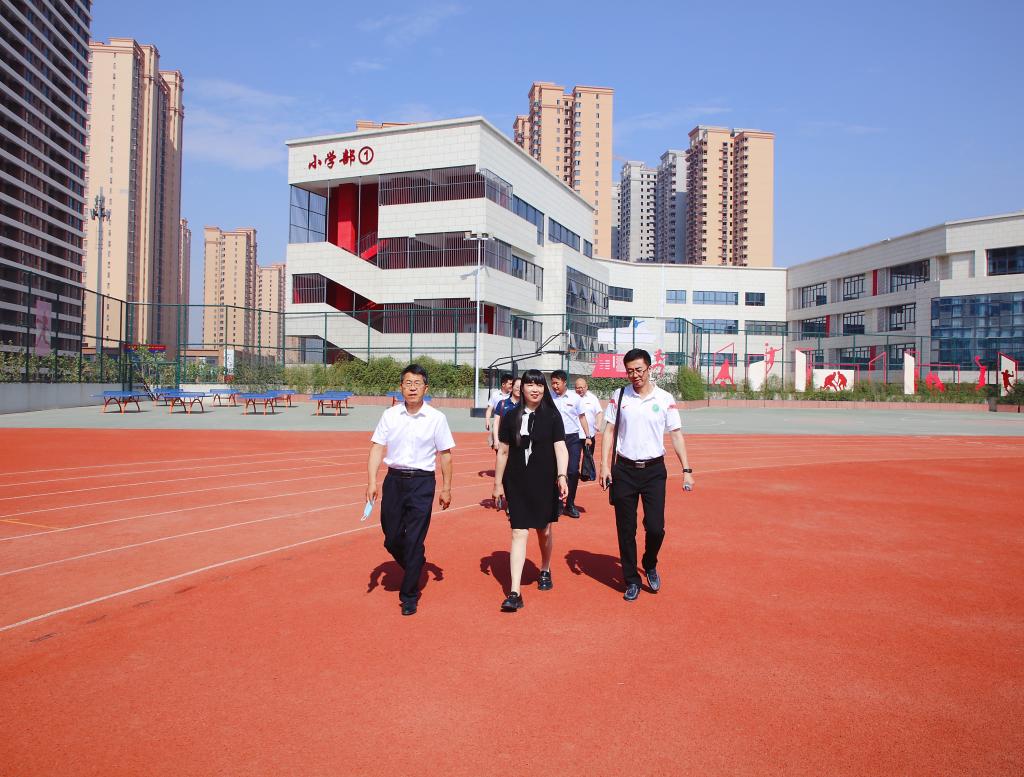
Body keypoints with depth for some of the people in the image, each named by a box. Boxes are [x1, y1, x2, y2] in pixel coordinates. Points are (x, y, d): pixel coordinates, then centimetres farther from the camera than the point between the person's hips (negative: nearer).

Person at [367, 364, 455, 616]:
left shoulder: (436, 418, -3)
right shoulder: (390, 415, 2)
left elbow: (445, 454, 3)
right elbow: (377, 448, 1)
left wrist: (446, 488, 2)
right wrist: (372, 481, -9)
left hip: (422, 482, -3)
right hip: (394, 480, 3)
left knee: (414, 542, -3)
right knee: (392, 539, 8)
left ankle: (409, 596, 12)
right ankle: (415, 568, 38)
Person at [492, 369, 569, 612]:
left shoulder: (552, 416, -3)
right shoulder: (511, 416, 1)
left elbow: (560, 448, -8)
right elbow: (503, 452, 5)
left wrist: (562, 476, -22)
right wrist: (498, 483, 6)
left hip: (545, 483, 0)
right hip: (516, 483, 0)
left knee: (544, 530, 16)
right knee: (519, 533, -5)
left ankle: (545, 571, 44)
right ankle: (515, 593, -6)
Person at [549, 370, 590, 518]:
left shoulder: (574, 398, 1)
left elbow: (582, 417, 7)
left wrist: (587, 436, 3)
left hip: (574, 438, 0)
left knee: (573, 471, -4)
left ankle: (570, 504, 6)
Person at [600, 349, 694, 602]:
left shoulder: (665, 399, 0)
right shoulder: (619, 397, 2)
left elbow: (676, 435, 3)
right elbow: (609, 431, 3)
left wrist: (686, 469, -3)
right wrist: (604, 465, -7)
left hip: (654, 470, -1)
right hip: (624, 470, 1)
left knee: (655, 527, -5)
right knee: (626, 530, 5)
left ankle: (650, 566, 26)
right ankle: (632, 581, 20)